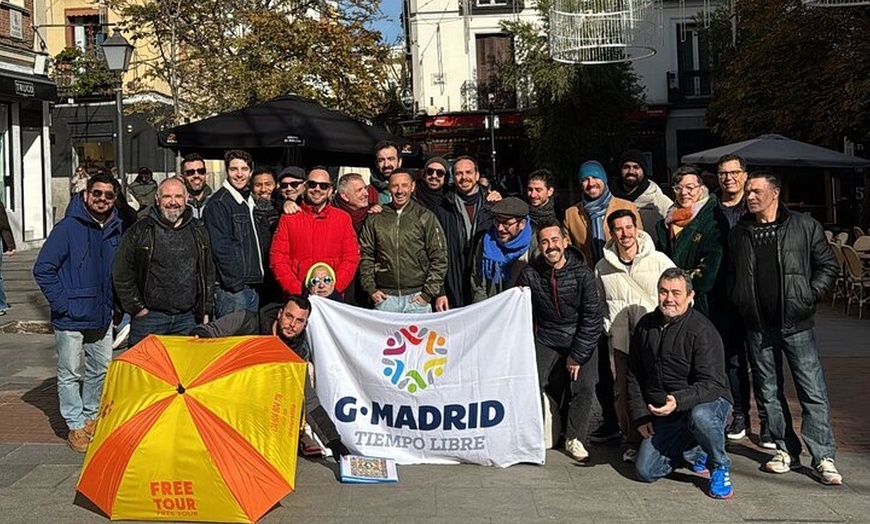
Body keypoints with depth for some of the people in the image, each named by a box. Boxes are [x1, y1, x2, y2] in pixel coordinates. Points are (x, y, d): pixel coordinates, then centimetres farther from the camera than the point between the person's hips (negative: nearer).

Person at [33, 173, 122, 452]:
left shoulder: (115, 230, 4)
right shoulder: (67, 228, -12)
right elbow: (42, 270, -12)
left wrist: (113, 302, 10)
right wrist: (62, 303, -14)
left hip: (102, 317, 6)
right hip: (71, 319, -6)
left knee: (101, 370, 15)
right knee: (70, 373, 4)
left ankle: (92, 417, 31)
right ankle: (76, 426, 15)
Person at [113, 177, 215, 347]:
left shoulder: (199, 232, 11)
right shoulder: (139, 231, -1)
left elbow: (209, 274, 16)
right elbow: (121, 274, 0)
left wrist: (205, 311, 11)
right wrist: (137, 308, -4)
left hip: (187, 319, 3)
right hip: (148, 317, -3)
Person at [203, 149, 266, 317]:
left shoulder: (249, 201, 18)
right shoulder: (218, 204, -9)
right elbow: (221, 248, -16)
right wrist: (235, 284, -18)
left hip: (252, 287, 9)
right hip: (232, 289, -9)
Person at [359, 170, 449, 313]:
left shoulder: (426, 217, 4)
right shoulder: (375, 218, 8)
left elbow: (439, 257, 1)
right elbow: (365, 255, 10)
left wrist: (429, 293, -5)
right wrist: (370, 288, 0)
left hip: (417, 297, -1)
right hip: (385, 297, 1)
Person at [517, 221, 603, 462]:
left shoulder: (583, 274, -15)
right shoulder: (530, 274, -10)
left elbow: (592, 317, -12)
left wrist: (577, 354, -13)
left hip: (581, 339, -1)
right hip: (546, 339, 1)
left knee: (584, 387, -13)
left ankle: (574, 438, 7)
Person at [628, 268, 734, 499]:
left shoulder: (702, 330, -17)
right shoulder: (645, 325, 3)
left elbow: (711, 384, -23)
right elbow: (634, 375, 11)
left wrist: (679, 401, -40)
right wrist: (640, 415, 3)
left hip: (709, 402, -5)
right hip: (663, 414, 5)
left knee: (700, 415, -40)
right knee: (646, 471, -6)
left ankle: (720, 468, -10)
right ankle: (696, 451, 22)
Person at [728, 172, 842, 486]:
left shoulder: (804, 226, 1)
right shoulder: (739, 233, 9)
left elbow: (828, 266, 4)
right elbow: (730, 274, 17)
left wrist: (809, 296, -5)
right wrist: (739, 302, 4)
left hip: (796, 324, -3)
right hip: (758, 327, 3)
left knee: (813, 392, -2)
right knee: (769, 392, 9)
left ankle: (823, 457, 6)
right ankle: (786, 451, 21)